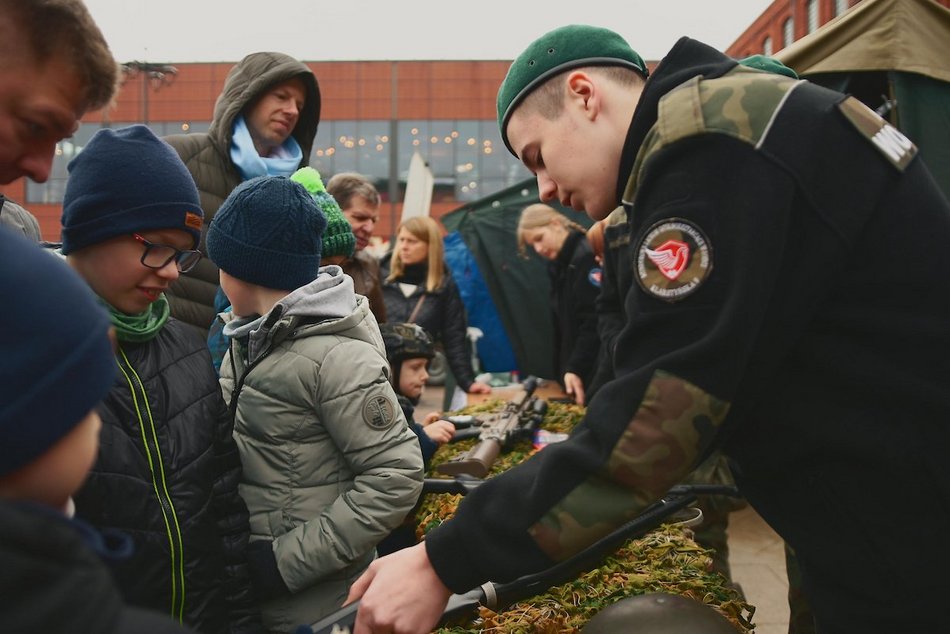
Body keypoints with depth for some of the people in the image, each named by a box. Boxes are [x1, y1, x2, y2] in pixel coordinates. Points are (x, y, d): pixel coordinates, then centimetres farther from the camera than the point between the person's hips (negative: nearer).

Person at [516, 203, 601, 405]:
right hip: (573, 366, 9)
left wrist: (575, 368, -23)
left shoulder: (587, 255, -14)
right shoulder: (558, 265, 15)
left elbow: (594, 321, -20)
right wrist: (564, 369, 8)